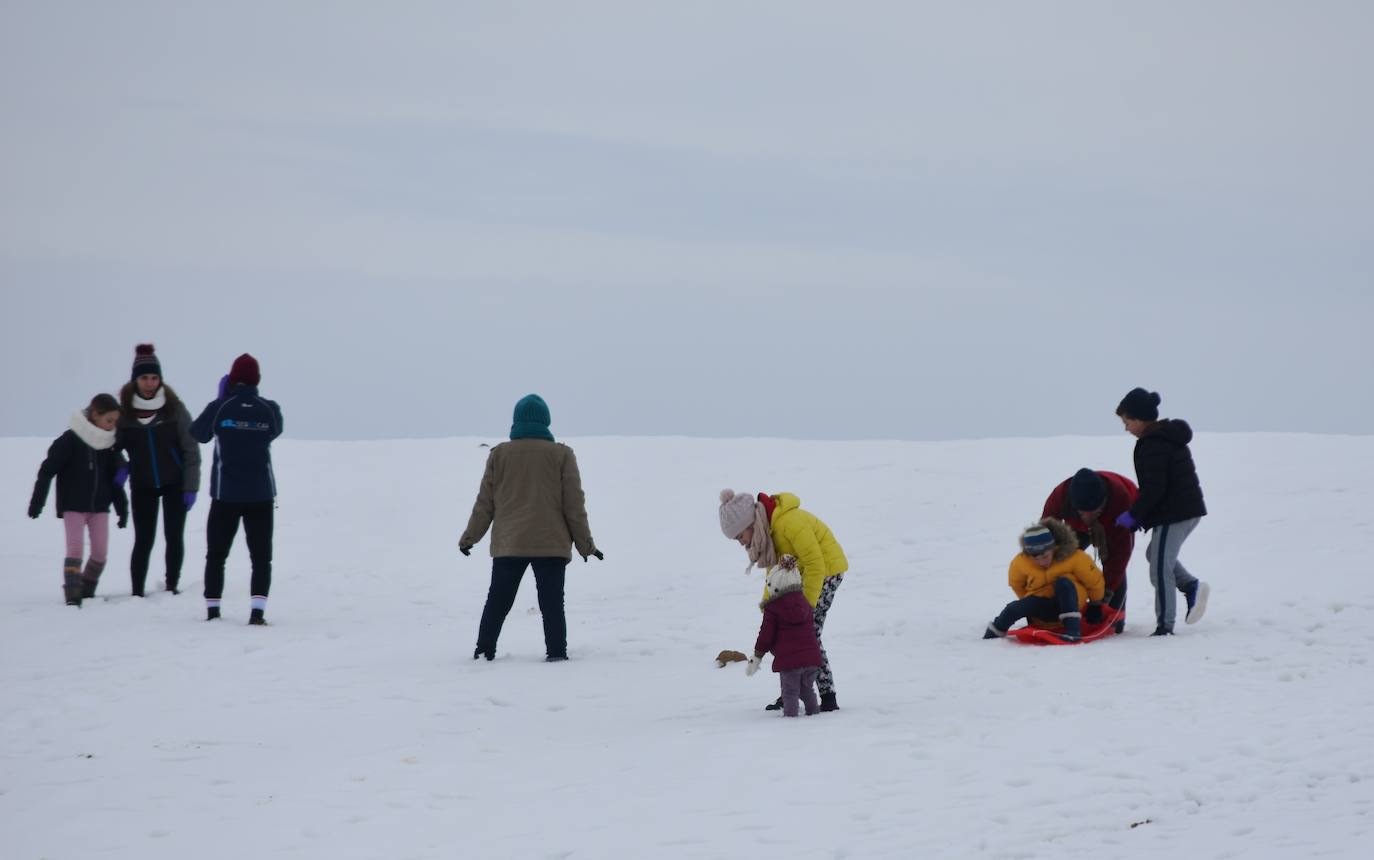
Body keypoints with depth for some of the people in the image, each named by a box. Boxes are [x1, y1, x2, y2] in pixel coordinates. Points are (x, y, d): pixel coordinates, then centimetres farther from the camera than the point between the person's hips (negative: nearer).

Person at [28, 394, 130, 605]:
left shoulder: (109, 443, 3)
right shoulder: (70, 440, -14)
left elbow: (114, 477, 13)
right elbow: (48, 470, -10)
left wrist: (122, 507, 12)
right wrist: (37, 501, -11)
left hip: (99, 506, 5)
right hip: (73, 506, -5)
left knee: (101, 551, 1)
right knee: (75, 548, -14)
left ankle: (87, 592, 17)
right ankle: (72, 595, -14)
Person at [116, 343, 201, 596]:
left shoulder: (175, 409, -8)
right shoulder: (124, 412, -4)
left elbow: (191, 450, -5)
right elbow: (112, 446, 9)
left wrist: (191, 487, -8)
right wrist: (119, 468, -10)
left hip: (174, 483, -1)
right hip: (142, 485, 1)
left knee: (174, 537, 1)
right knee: (143, 540, -1)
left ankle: (172, 585, 16)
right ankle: (137, 592, 5)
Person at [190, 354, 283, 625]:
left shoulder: (219, 408, -9)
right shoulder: (270, 409, -6)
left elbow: (198, 434, 9)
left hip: (225, 494, 0)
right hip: (262, 494, 0)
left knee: (216, 554, 13)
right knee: (261, 556, 3)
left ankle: (212, 610, 11)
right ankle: (258, 610, -12)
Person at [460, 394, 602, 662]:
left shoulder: (499, 454, 3)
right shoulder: (561, 454, 0)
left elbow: (485, 502, 5)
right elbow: (574, 505, -1)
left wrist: (469, 537, 16)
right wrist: (585, 544, 7)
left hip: (508, 544, 1)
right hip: (551, 545, -1)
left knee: (497, 601, 11)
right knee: (552, 603, 2)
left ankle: (484, 651, 11)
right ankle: (556, 653, -4)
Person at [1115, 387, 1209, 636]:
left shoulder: (1152, 445, -18)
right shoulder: (1171, 436, 15)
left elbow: (1154, 488, -22)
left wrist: (1134, 515, -11)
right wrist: (1139, 515, 18)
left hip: (1173, 515, -11)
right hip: (1189, 509, 11)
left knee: (1160, 569, -5)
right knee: (1156, 554, 26)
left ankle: (1165, 626, -2)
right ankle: (1191, 586, 11)